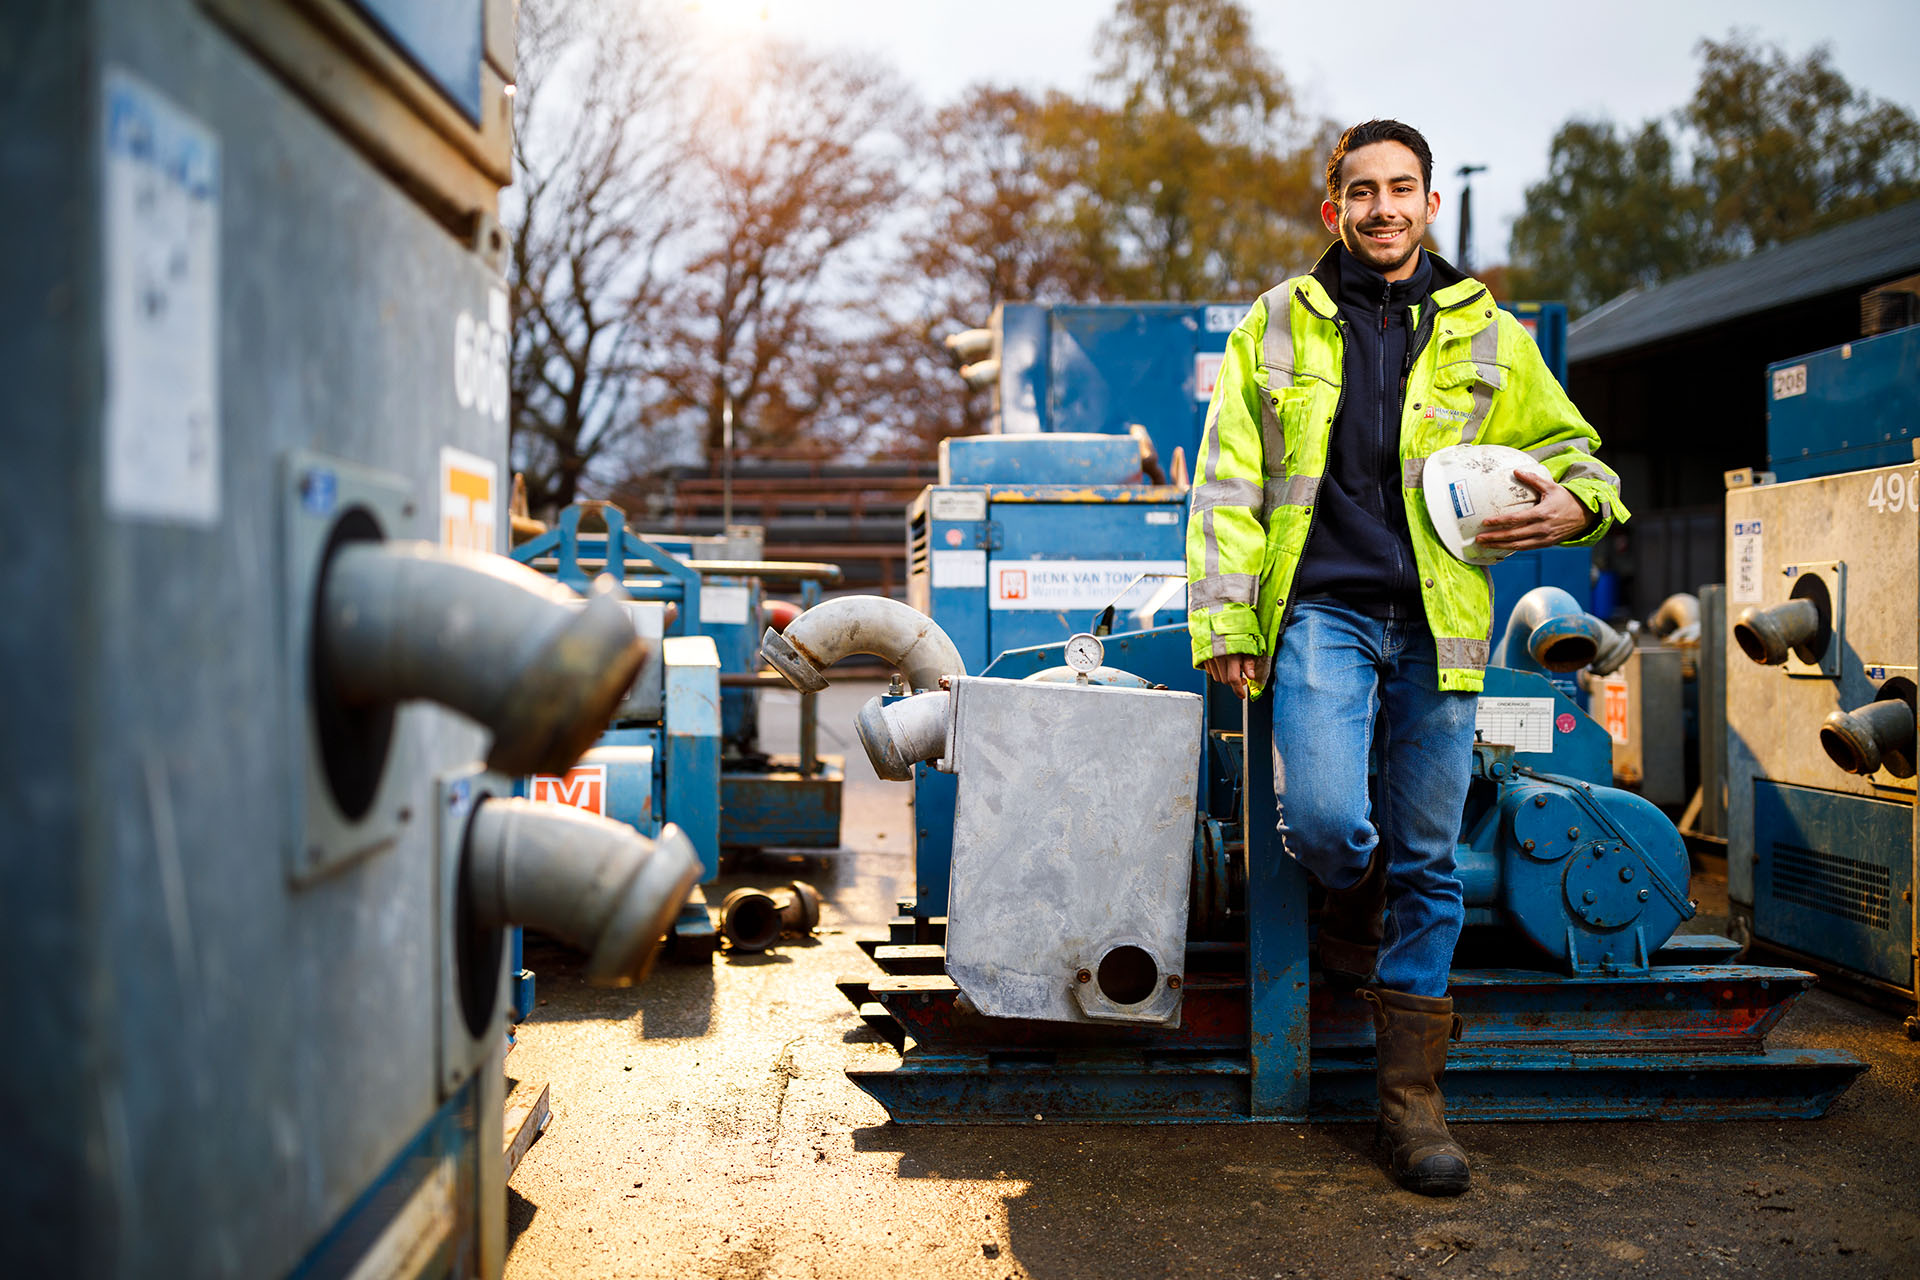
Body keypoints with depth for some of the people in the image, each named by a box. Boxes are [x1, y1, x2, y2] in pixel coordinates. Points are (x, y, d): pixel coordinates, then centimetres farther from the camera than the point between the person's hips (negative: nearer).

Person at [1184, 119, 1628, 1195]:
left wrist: (1579, 503, -3)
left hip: (1437, 624, 1)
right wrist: (1224, 618, -1)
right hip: (1323, 610, -1)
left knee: (1426, 860, 3)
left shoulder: (1486, 336, 12)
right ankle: (1358, 915, 17)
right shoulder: (1279, 326, 9)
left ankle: (1412, 1091, 14)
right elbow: (1229, 486, 8)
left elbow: (1568, 446, 21)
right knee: (1323, 821, -20)